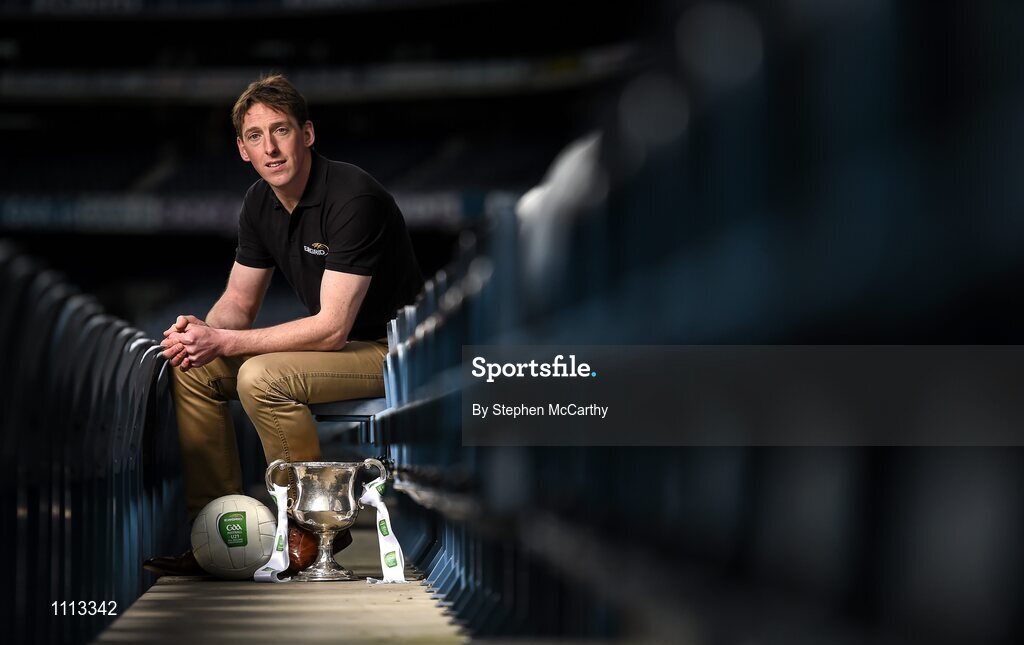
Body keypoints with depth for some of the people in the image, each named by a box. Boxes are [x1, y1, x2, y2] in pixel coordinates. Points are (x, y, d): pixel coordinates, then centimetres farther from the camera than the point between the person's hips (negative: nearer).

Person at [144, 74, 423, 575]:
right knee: (192, 368, -1)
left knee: (261, 377, -29)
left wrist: (223, 342, -26)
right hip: (333, 343, 9)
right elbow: (239, 303, 11)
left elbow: (332, 327, -27)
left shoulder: (352, 199, -24)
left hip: (390, 350, -9)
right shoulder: (261, 203, 2)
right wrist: (202, 331, -14)